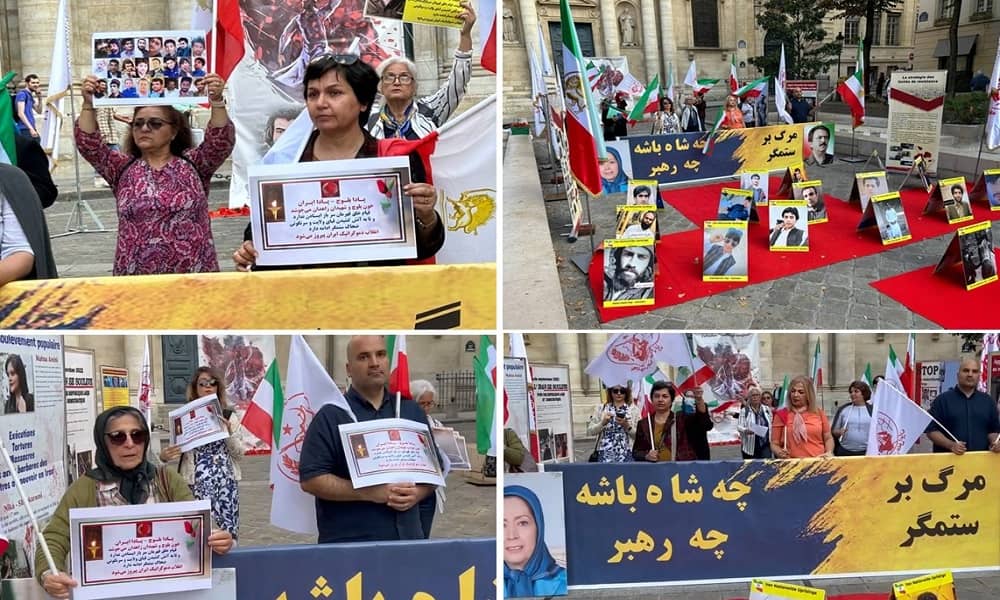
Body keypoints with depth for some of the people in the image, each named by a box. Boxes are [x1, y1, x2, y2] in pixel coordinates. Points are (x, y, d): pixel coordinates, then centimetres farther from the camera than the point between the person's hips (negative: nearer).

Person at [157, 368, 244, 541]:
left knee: (226, 529, -2)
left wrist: (229, 433, -10)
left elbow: (240, 453, 5)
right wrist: (164, 456, -15)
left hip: (225, 481, 1)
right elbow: (177, 450, 6)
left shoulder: (229, 417, 6)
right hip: (195, 483, -1)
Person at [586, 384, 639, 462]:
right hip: (605, 454, 1)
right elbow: (590, 431, 4)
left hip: (626, 454, -1)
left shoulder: (634, 409, 6)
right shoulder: (600, 408, 10)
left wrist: (627, 426, -12)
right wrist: (602, 423, -10)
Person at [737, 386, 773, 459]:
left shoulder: (767, 409, 10)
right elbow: (739, 426, -9)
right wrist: (746, 430, -30)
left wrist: (772, 442, 12)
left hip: (765, 445, 3)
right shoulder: (744, 411, -4)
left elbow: (771, 425, 16)